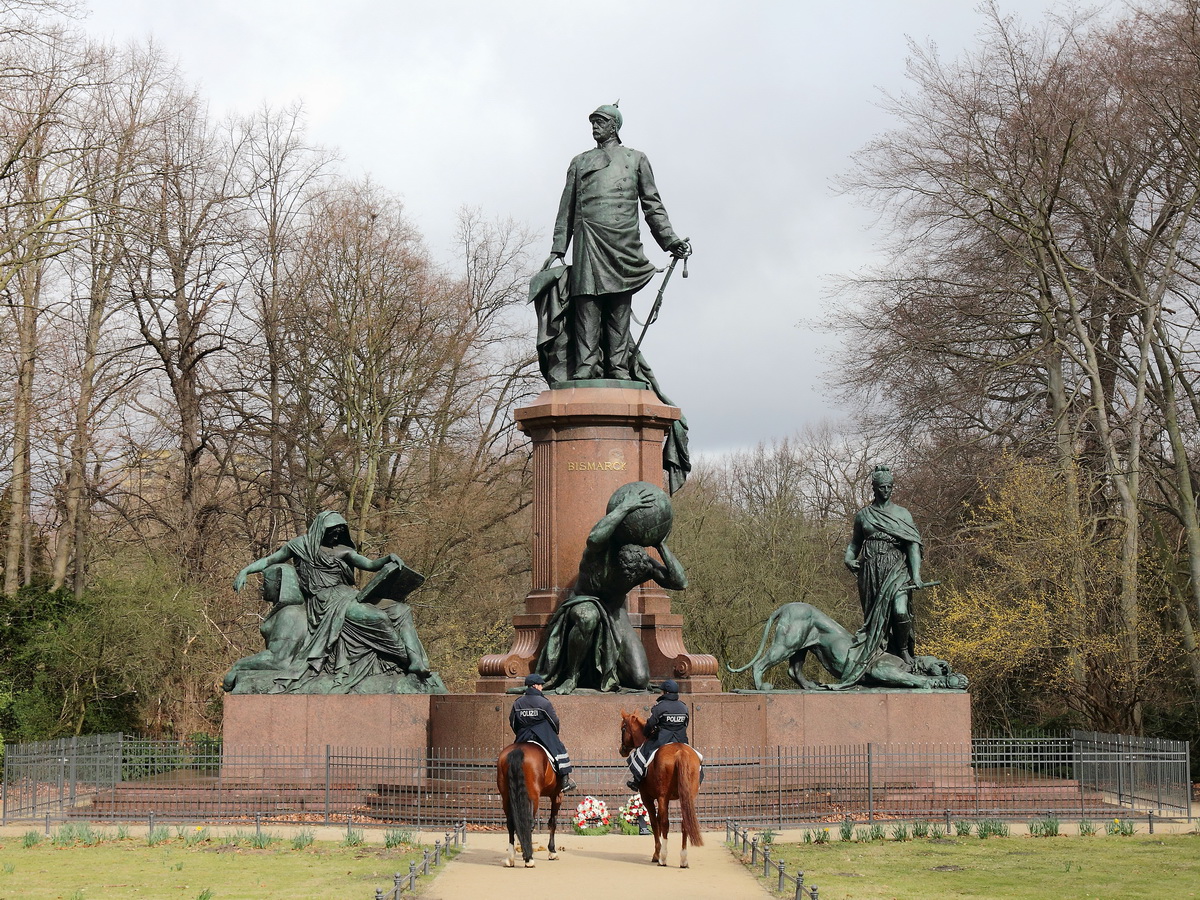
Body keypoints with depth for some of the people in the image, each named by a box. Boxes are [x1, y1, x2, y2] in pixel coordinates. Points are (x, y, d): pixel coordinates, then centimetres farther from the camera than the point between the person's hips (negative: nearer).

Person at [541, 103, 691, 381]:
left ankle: (619, 366, -8)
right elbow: (567, 209, 21)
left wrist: (670, 240, 6)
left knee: (620, 305, -5)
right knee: (587, 301, -12)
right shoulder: (580, 162, 25)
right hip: (588, 239, 1)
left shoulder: (636, 158, 21)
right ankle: (587, 366, -19)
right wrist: (557, 249, 11)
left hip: (623, 240, -1)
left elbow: (652, 204, 16)